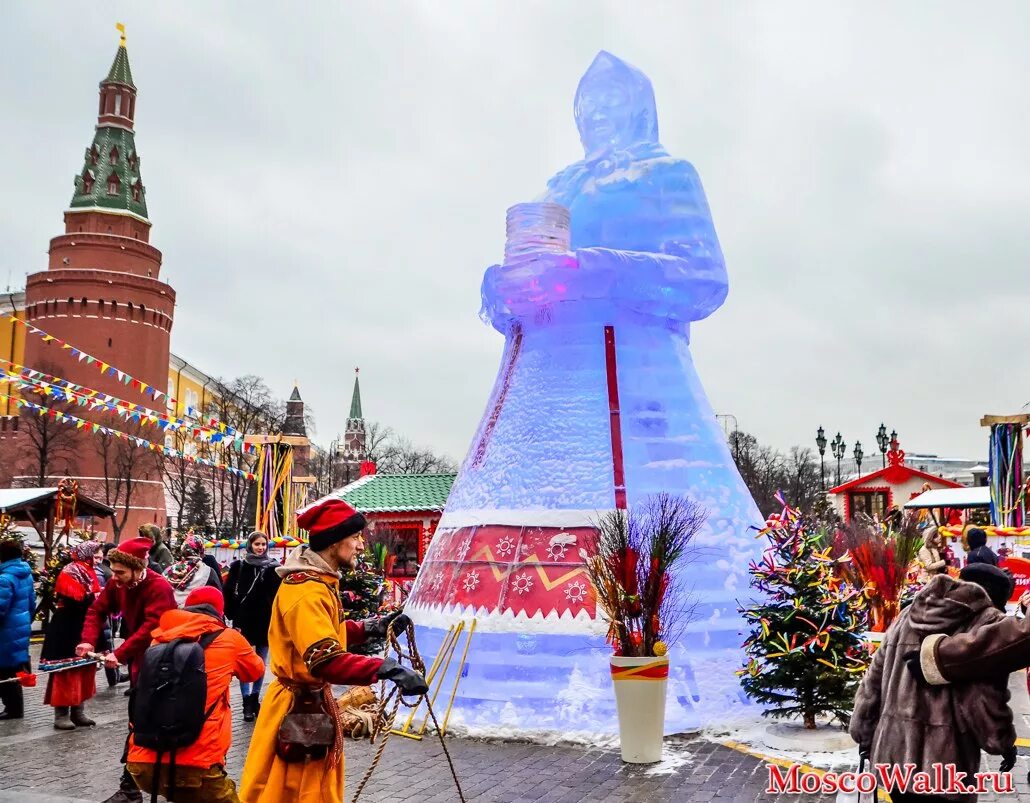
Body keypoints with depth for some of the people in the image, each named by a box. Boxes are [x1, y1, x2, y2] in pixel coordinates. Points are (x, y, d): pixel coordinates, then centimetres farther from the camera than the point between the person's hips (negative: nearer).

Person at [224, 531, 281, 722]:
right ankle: (247, 702, 3)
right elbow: (229, 593, 1)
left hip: (265, 624, 1)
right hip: (243, 623, -1)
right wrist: (234, 617, -5)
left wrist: (275, 619, -6)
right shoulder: (238, 566, 1)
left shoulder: (274, 568, 0)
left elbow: (279, 597, 0)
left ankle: (255, 698, 23)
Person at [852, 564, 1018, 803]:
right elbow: (985, 699, -13)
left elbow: (874, 679, 13)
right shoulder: (989, 622, -7)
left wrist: (865, 734, 19)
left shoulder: (910, 614, 12)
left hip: (892, 754, 6)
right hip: (943, 763, -6)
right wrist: (1004, 743, 4)